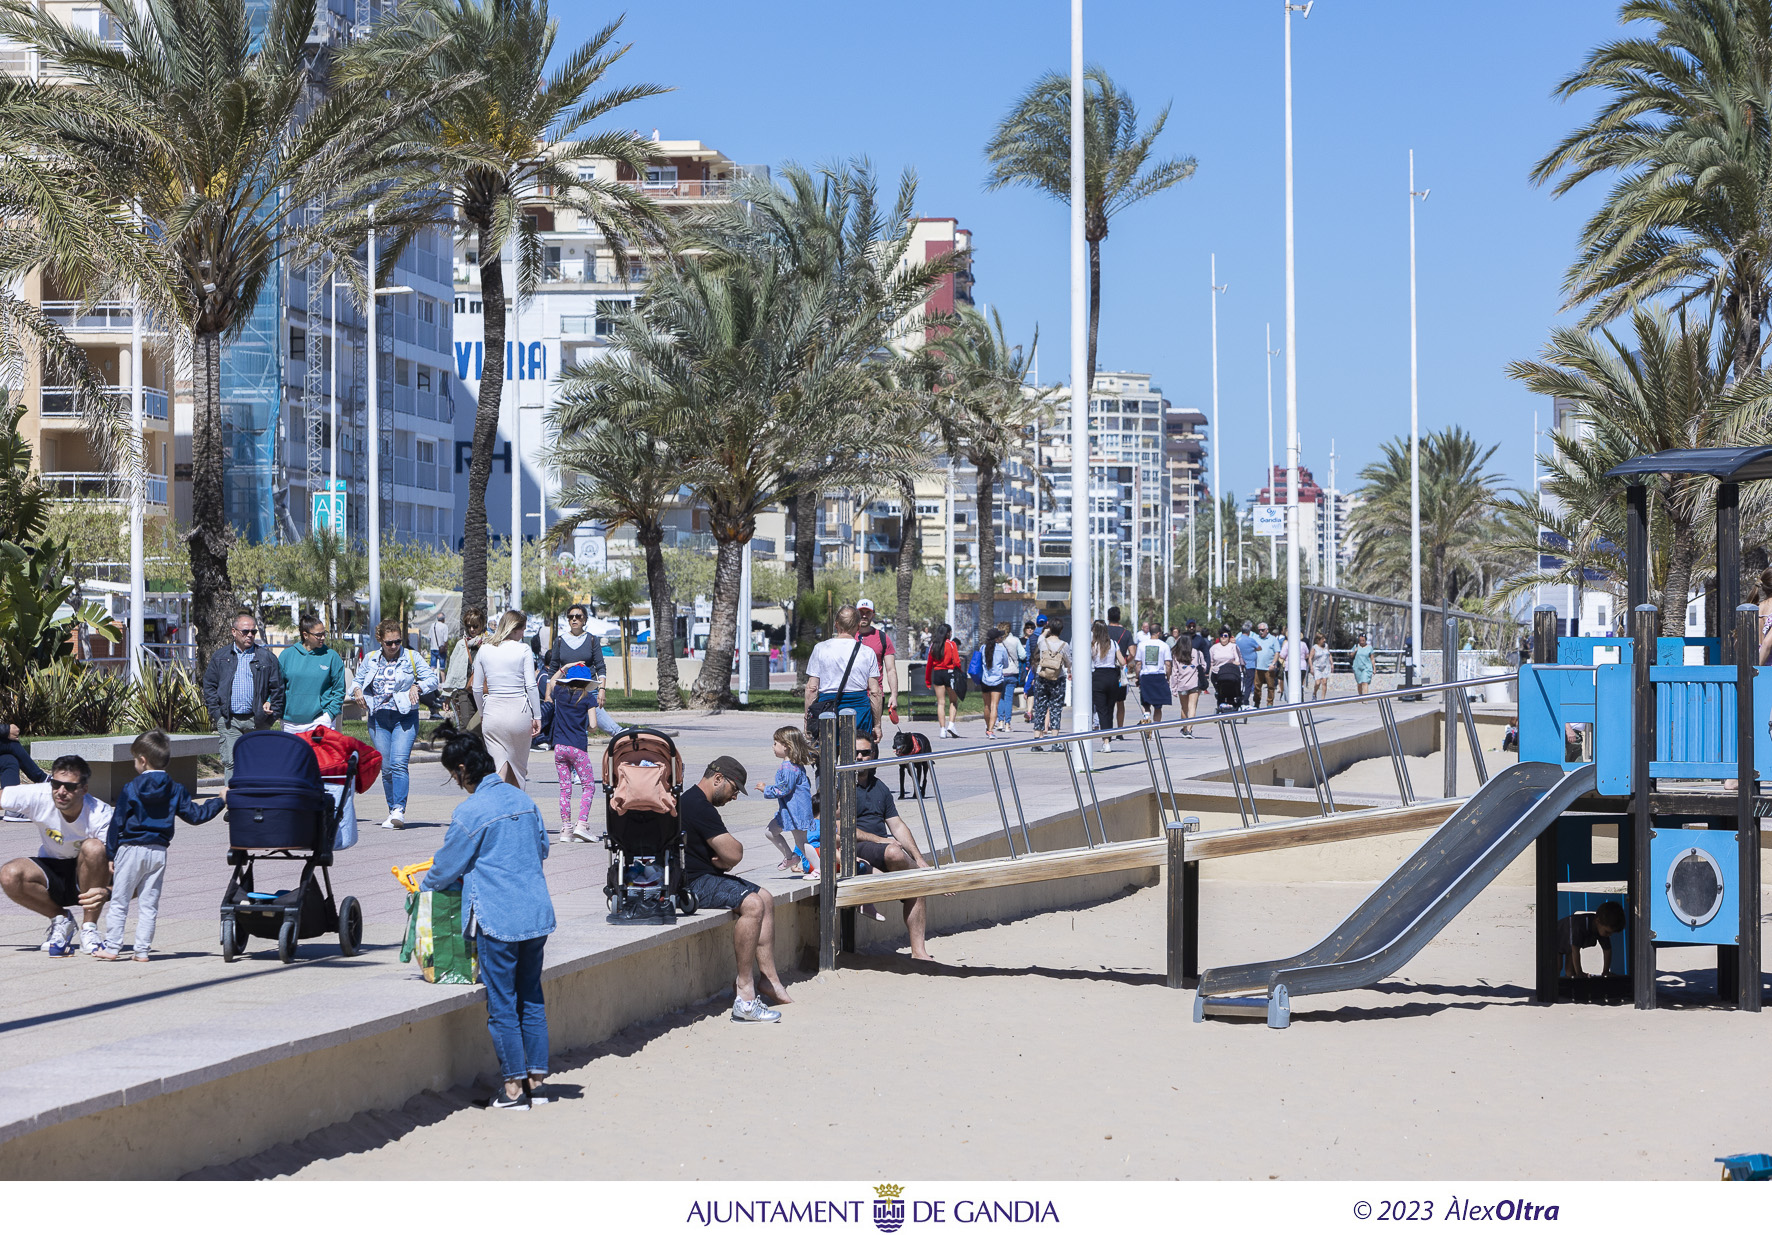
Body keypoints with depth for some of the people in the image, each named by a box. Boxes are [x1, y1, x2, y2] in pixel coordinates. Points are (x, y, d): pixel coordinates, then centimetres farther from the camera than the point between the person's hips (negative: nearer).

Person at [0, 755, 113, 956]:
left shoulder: (100, 816, -26)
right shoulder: (39, 797, -20)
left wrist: (107, 892, -51)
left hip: (87, 878, -2)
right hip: (52, 875, 2)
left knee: (94, 848, -35)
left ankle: (89, 928, -17)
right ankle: (60, 920, 0)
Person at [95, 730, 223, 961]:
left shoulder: (131, 789, -6)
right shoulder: (175, 790, 3)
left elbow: (117, 823, -4)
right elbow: (195, 814, 4)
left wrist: (111, 854, 3)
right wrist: (220, 800, 17)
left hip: (131, 849, -4)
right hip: (158, 851, 4)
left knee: (119, 902, 3)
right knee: (149, 904, 7)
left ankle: (112, 947, 1)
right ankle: (142, 949, 5)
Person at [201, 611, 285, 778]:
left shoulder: (266, 657, 6)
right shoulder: (220, 657, 10)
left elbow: (277, 687, 7)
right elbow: (209, 686, 11)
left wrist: (273, 713, -2)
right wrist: (216, 713, 0)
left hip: (257, 720, 0)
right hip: (229, 721, 0)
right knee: (230, 762, -7)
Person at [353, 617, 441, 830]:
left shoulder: (411, 657, 4)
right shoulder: (370, 660, 11)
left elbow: (432, 679, 2)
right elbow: (358, 679, 22)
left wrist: (417, 687, -17)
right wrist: (358, 691, 0)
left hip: (405, 717, -3)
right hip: (378, 718, 3)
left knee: (398, 763, -18)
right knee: (385, 768, 2)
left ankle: (399, 810, -23)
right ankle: (392, 811, 11)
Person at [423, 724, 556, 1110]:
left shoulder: (470, 812, -12)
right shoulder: (522, 799, 8)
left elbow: (448, 866, -3)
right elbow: (542, 848, 20)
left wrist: (424, 887, 17)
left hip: (497, 918, -7)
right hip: (537, 912, 7)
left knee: (501, 1004, 1)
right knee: (531, 997, 14)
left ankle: (514, 1086, 4)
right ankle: (537, 1078, 17)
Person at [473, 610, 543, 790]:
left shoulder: (484, 650, 5)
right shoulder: (523, 649, -5)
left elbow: (477, 688, 8)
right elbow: (531, 686, -7)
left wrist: (482, 714, 20)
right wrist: (537, 716, -1)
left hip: (492, 712, 2)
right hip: (519, 712, -2)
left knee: (499, 767, 0)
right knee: (518, 766, 14)